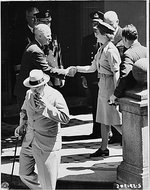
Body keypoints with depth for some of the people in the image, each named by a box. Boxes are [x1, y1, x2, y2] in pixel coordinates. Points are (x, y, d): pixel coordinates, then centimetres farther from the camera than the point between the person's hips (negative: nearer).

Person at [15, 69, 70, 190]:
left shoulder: (55, 96, -13)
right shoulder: (29, 94, 5)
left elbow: (65, 118, -19)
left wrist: (46, 106, -25)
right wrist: (22, 125, 9)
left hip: (47, 144, -6)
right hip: (29, 142, 6)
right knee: (25, 174, 13)